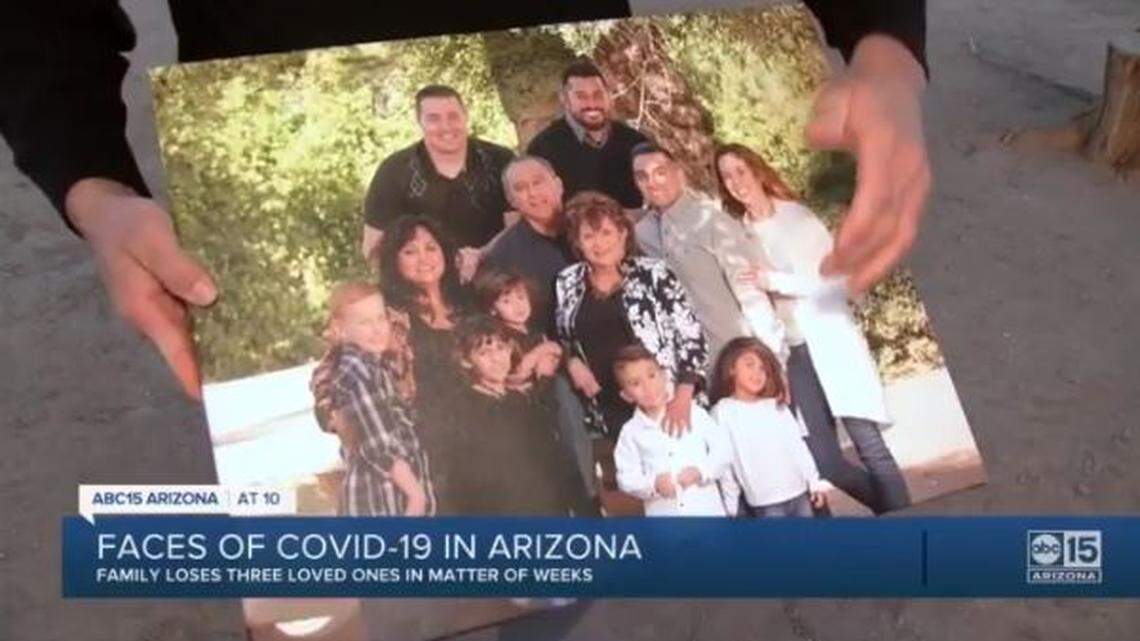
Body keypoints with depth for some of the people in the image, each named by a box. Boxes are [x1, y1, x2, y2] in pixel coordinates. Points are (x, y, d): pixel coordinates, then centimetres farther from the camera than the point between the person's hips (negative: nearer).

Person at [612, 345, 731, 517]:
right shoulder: (631, 432, -1)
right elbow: (626, 477, -3)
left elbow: (723, 449, -1)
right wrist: (654, 484, -22)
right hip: (664, 520, 0)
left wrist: (700, 471, -17)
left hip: (707, 510, 0)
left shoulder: (693, 412, -1)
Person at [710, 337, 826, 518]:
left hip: (799, 493, 5)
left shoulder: (776, 405, 10)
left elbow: (798, 445, 13)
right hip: (765, 502, -5)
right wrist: (730, 506, -9)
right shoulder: (723, 411, -5)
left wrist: (815, 483, 10)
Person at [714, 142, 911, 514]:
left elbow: (836, 280, -6)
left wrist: (776, 282, -15)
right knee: (824, 460, 1)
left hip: (831, 342, -3)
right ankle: (892, 511, 20)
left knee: (869, 445, -8)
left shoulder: (798, 216, 1)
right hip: (793, 354, 3)